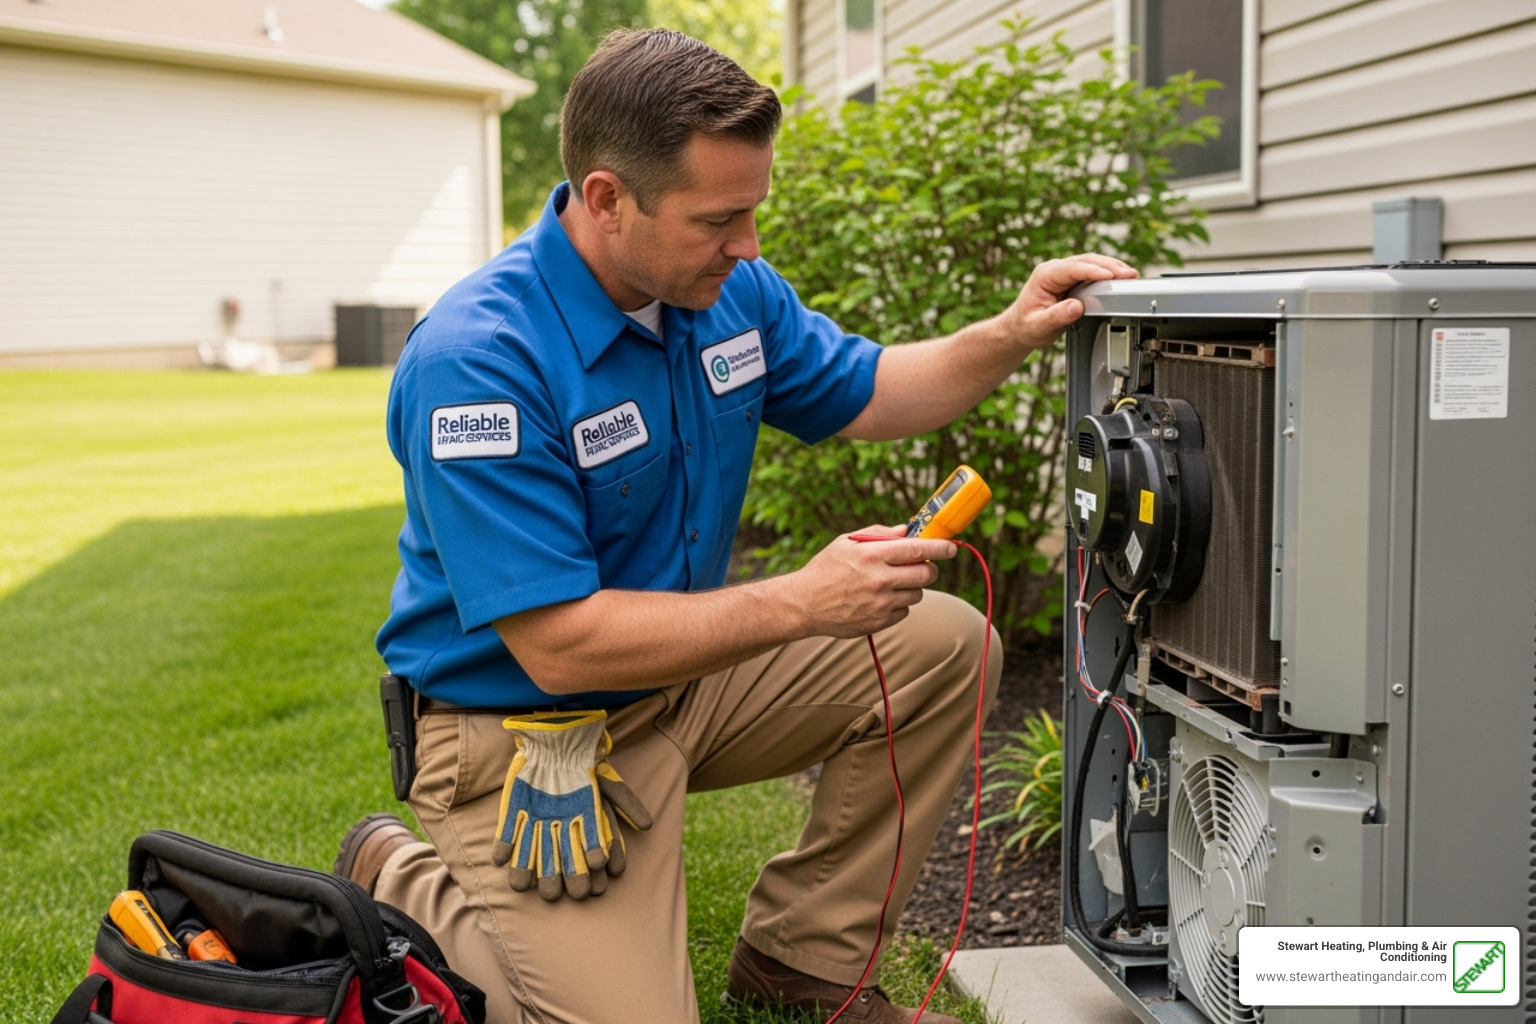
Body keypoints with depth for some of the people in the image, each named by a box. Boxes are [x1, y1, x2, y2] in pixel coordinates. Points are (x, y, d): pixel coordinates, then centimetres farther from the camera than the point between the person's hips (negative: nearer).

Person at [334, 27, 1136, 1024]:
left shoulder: (731, 291, -4)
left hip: (688, 673, 8)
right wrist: (802, 604, -30)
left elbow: (863, 396, 13)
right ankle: (401, 882, 11)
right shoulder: (475, 361, -28)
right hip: (525, 726, -7)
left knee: (946, 646, 0)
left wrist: (1011, 335, -6)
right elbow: (557, 645, -30)